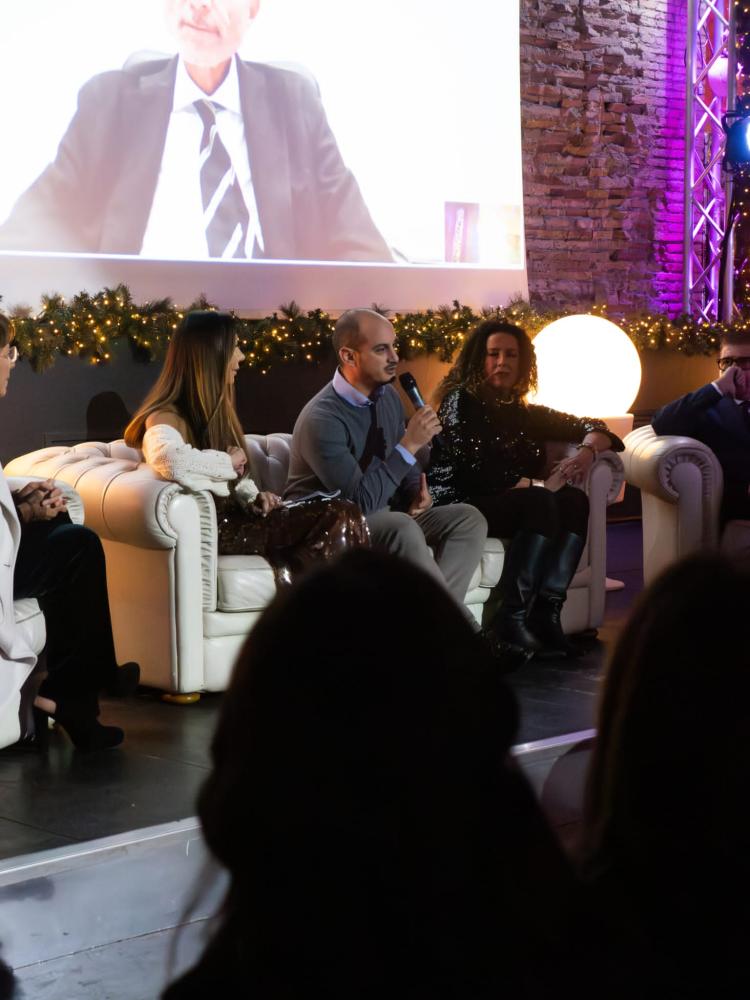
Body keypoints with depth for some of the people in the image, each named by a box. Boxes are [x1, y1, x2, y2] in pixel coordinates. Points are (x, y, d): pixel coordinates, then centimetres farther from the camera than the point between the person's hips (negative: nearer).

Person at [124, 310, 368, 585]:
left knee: (344, 516, -13)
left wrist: (253, 497, 1)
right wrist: (228, 462, -16)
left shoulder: (213, 408, 17)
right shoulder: (167, 417, -11)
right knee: (340, 522, -19)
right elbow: (170, 461, -35)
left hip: (233, 517, 9)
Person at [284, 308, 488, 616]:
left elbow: (404, 464, 20)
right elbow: (361, 503, -28)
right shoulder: (321, 419, -23)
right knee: (401, 528, -36)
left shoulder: (387, 395, 3)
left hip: (382, 515, 9)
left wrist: (418, 492, -3)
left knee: (468, 518, -9)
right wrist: (409, 445, -26)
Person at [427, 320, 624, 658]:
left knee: (574, 500, -23)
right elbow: (468, 469, -6)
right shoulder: (460, 401, 5)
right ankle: (511, 619, -33)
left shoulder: (526, 413, 21)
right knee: (541, 501, -32)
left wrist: (587, 451, -4)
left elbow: (592, 427, 18)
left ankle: (546, 613, -30)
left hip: (509, 508, 5)